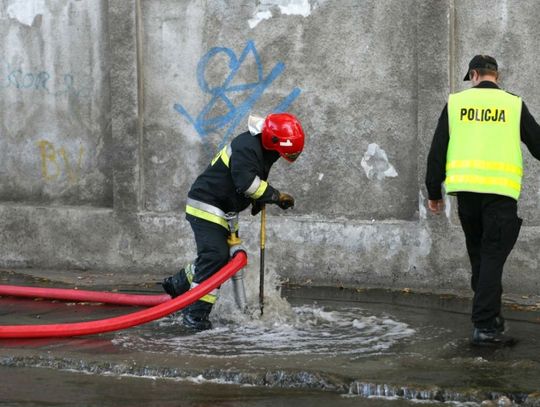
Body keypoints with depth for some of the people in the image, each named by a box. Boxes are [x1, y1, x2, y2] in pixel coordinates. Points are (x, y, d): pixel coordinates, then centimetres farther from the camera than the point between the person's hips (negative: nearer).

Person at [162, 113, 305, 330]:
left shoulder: (262, 149, 9)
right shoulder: (247, 147, -23)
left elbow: (256, 179, 26)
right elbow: (246, 183, -33)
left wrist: (259, 200, 9)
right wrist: (277, 196, -26)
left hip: (222, 211, 10)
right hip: (206, 207, -10)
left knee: (222, 257, 14)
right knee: (215, 256, -18)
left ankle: (178, 283, 32)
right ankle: (195, 314, -18)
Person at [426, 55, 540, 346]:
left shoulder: (456, 103, 7)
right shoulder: (514, 105, 3)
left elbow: (437, 151, 7)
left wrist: (434, 192, 14)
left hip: (465, 190, 2)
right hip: (501, 190, -2)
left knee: (479, 256, 17)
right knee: (493, 256, -2)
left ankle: (490, 316, 23)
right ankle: (485, 326, -11)